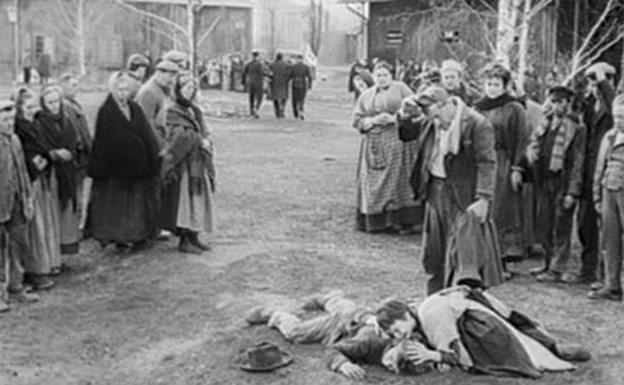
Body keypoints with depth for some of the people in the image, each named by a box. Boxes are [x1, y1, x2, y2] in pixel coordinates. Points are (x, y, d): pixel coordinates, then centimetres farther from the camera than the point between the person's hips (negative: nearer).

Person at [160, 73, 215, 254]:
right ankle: (184, 241, -2)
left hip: (199, 163, 7)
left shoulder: (196, 111, 16)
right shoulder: (173, 112, -6)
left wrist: (206, 141, -8)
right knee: (184, 199, -7)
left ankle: (193, 237, 15)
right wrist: (200, 141, -16)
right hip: (183, 163, -7)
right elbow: (179, 134, -20)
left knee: (199, 198, 8)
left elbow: (205, 134, 13)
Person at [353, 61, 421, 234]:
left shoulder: (400, 88, 6)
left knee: (398, 180, -9)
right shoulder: (366, 95, 15)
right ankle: (376, 221, 6)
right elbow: (357, 120, 9)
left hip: (397, 141, -3)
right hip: (373, 144, 3)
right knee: (373, 184, 0)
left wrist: (394, 118, -12)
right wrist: (373, 120, -9)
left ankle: (401, 220, -7)